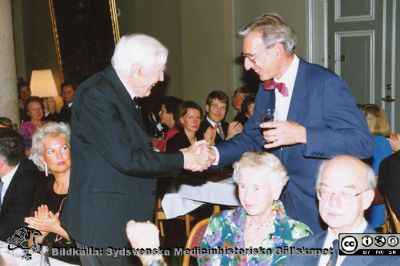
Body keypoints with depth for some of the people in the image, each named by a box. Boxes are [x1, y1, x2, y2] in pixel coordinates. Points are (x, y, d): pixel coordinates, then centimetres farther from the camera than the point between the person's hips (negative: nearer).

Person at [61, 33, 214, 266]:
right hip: (102, 219, -9)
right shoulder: (96, 94, -19)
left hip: (126, 216, 9)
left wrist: (188, 153, -2)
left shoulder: (125, 94, 10)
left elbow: (141, 150, 8)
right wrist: (182, 160, -16)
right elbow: (125, 158, -24)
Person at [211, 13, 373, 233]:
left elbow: (363, 142, -21)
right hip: (280, 203, 6)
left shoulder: (326, 83, -17)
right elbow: (252, 138, 11)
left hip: (320, 208, -6)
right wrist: (215, 154, -7)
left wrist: (302, 134, -30)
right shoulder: (266, 88, 7)